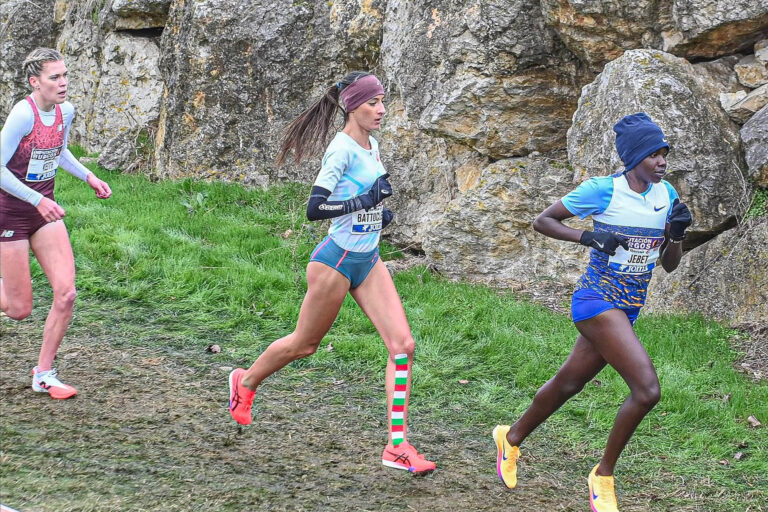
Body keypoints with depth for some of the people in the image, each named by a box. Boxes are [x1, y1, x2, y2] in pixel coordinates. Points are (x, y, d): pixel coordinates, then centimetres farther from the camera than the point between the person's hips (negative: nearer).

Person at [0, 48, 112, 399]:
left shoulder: (65, 111, 0)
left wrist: (88, 177, 7)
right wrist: (37, 200, -27)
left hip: (45, 210, 6)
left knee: (66, 293, -6)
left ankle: (43, 374, 8)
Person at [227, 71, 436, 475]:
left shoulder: (371, 144, 9)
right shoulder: (342, 148, -18)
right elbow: (315, 208, -24)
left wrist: (378, 211, 9)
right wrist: (365, 201, -25)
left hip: (368, 260, 8)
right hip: (336, 260, -8)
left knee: (403, 344, -5)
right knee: (305, 343, 11)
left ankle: (397, 446, -2)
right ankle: (245, 382, 41)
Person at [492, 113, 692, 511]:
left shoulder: (666, 194, 4)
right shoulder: (602, 190, -13)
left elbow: (669, 266, 10)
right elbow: (542, 221, -5)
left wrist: (677, 232, -10)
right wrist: (588, 236, -19)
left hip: (628, 309, 7)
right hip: (597, 300, -7)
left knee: (569, 383, 19)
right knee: (647, 389, -19)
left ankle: (511, 438, 43)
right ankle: (603, 475, -2)